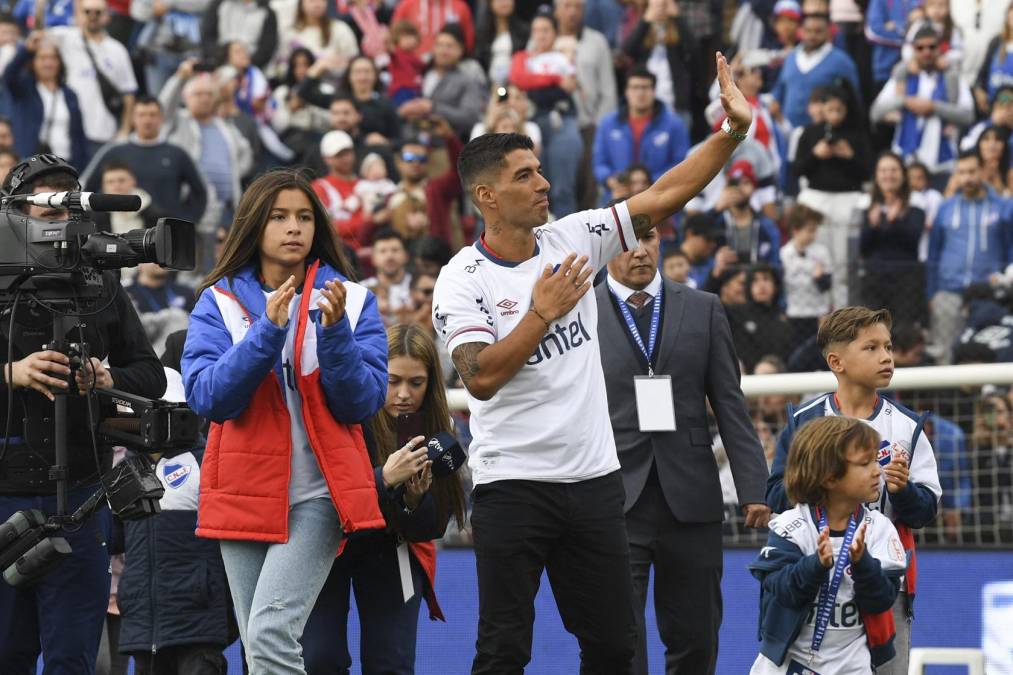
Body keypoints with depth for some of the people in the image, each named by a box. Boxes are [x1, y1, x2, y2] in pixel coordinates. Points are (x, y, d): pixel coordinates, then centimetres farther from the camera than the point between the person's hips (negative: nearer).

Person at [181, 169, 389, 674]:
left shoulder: (352, 300, 5)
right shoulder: (220, 303, 5)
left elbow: (363, 404, -3)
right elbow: (206, 396, -9)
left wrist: (335, 332, -17)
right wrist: (267, 330, -19)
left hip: (318, 494, -2)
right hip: (245, 494, 2)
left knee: (270, 632, -20)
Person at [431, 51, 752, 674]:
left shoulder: (572, 239, 5)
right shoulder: (462, 280, -8)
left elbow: (662, 198, 3)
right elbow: (482, 378, -18)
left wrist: (733, 133, -5)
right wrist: (543, 312, -21)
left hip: (593, 477, 5)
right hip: (512, 483, -5)